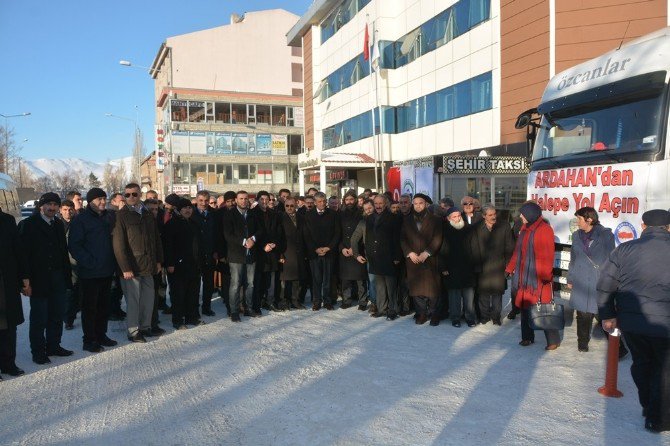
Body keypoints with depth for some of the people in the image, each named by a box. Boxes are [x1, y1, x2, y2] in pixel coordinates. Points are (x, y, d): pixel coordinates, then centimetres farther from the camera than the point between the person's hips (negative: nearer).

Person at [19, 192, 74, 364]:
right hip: (39, 279, -5)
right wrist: (27, 279, -16)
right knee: (39, 318, 3)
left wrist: (67, 274, 6)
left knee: (57, 315, 11)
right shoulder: (29, 224, -6)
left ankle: (53, 346, 23)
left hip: (57, 279, 5)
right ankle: (38, 351, 14)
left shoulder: (58, 224, 11)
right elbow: (23, 252, -11)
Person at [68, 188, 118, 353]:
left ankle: (101, 335, 26)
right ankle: (89, 340, 11)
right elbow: (74, 246, -13)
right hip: (90, 272, -6)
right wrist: (90, 263, -17)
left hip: (107, 271, 6)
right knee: (90, 306, 2)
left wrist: (113, 262, 10)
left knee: (104, 305, 14)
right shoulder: (80, 220, -8)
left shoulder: (107, 217, 12)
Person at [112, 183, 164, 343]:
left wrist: (158, 261, 10)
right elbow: (119, 245, -12)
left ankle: (145, 327, 25)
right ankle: (133, 331, 13)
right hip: (131, 266, -5)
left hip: (148, 265, 5)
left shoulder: (148, 214, 11)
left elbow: (156, 239, 15)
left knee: (148, 298, 11)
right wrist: (125, 268, -17)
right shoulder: (121, 216, -6)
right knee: (133, 299, 1)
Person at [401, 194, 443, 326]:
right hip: (412, 260, 2)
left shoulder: (435, 220, 4)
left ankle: (434, 314, 12)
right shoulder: (407, 220, 12)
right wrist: (409, 253, -6)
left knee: (432, 288, -1)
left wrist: (426, 253, -12)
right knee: (416, 288, 3)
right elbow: (402, 239, 7)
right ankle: (422, 313, 14)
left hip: (430, 260, -2)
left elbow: (437, 239, -4)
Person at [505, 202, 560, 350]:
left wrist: (546, 274, -19)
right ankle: (527, 337, 23)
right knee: (525, 307, 12)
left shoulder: (545, 230, -11)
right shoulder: (525, 229, 11)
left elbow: (548, 255, -15)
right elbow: (518, 251, 16)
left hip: (538, 277, -7)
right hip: (524, 275, 7)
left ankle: (553, 339, 10)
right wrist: (510, 268, 16)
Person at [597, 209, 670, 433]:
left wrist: (607, 315, 8)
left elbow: (605, 284, 0)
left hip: (630, 322, 3)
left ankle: (648, 408, 36)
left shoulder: (625, 249, 0)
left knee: (641, 363, 22)